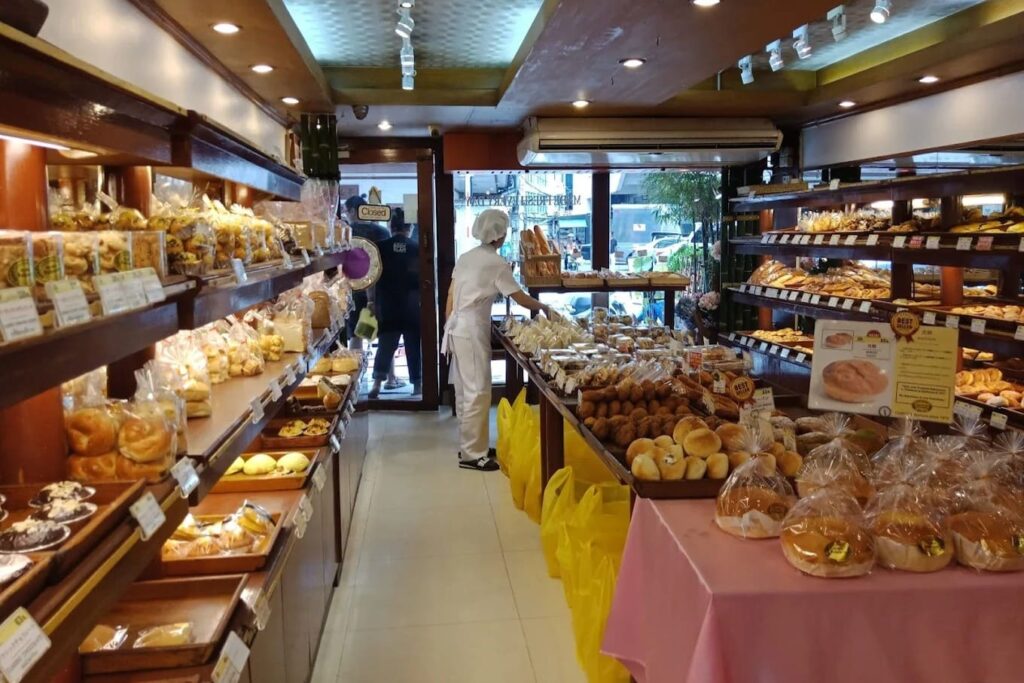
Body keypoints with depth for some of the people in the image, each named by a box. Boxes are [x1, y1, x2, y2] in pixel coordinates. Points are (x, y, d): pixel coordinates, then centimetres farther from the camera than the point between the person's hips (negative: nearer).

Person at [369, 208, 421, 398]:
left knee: (385, 344, 6)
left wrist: (372, 302, 9)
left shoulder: (381, 248, -3)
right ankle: (417, 384, 12)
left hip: (387, 306, 1)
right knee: (414, 345, 8)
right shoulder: (417, 248, -3)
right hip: (412, 306, 0)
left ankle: (377, 383, -4)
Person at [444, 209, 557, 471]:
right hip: (473, 330, -9)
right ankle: (472, 454, -1)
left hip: (457, 327, 9)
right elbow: (520, 298, -8)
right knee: (478, 391, -5)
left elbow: (450, 297, 13)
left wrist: (448, 327, 18)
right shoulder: (497, 263, -11)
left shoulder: (466, 257, 12)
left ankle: (468, 445, 24)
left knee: (465, 389, 15)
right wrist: (545, 308, 8)